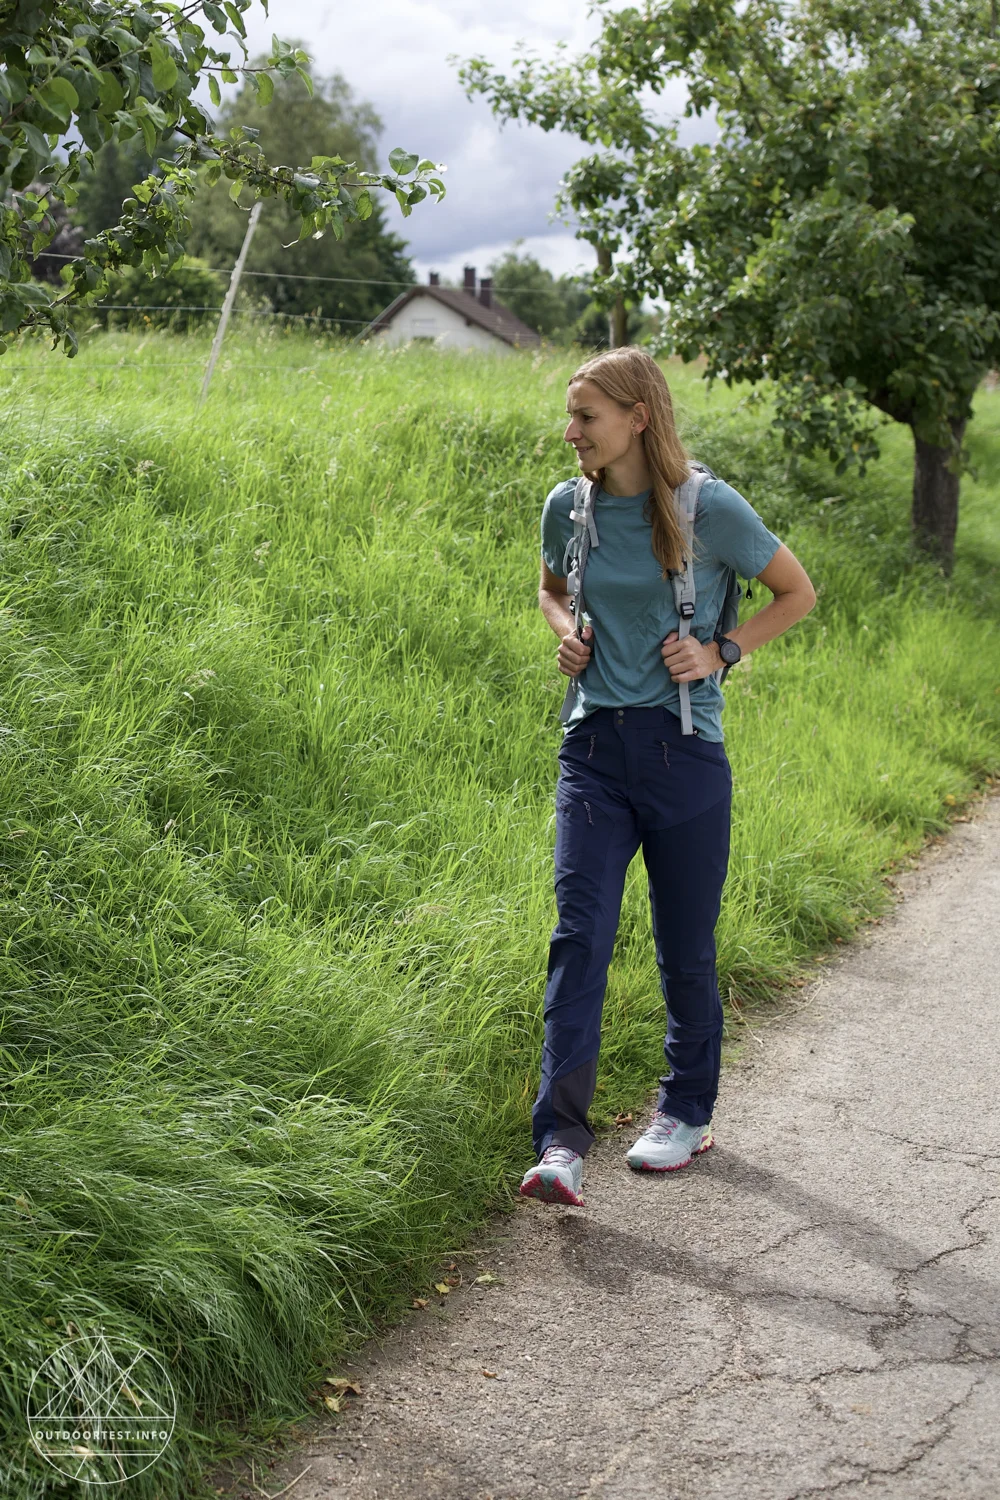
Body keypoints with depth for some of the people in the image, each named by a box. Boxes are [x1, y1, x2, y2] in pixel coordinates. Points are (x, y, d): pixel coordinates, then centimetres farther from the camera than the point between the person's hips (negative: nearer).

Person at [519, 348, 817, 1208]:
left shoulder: (709, 508, -8)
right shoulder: (568, 507, 4)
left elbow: (799, 594, 4)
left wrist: (720, 653, -7)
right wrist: (568, 633, 3)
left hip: (683, 749, -2)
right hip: (594, 745, 3)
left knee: (686, 948, 9)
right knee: (579, 936, -9)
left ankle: (688, 1113, 31)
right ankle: (561, 1143, -8)